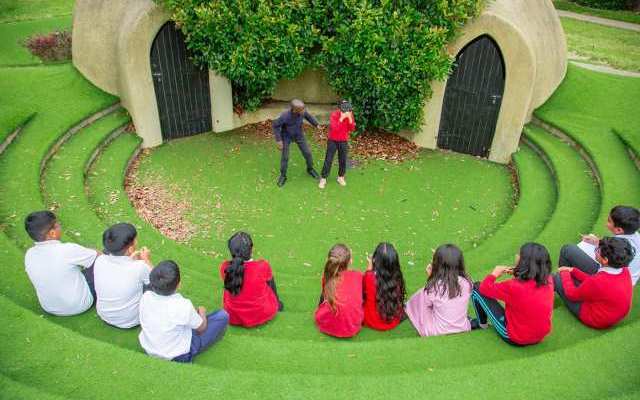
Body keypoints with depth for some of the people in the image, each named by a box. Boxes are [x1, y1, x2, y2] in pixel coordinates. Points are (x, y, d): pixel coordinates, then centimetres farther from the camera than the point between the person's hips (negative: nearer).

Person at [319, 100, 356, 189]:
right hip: (332, 141, -3)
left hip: (344, 141, 3)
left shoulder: (349, 115, -6)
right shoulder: (334, 115, -18)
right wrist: (341, 118, -35)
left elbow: (352, 129, -11)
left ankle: (341, 177, 26)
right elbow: (334, 128, -29)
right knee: (328, 160, 0)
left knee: (343, 160, 7)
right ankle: (323, 179, 9)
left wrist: (350, 118, -25)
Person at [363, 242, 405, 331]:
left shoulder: (369, 277, -24)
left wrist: (368, 270, 3)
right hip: (393, 322, 2)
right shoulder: (397, 278, -17)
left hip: (372, 322, -2)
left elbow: (363, 290, -2)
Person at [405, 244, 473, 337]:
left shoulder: (434, 286, -21)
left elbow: (427, 302, -1)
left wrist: (430, 278, 0)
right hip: (464, 329, 4)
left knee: (419, 297, 11)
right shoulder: (467, 283, -13)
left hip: (438, 332, -4)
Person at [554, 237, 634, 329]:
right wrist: (572, 270, 5)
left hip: (594, 319, -7)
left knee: (558, 278, 1)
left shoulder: (598, 282, -39)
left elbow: (572, 294, -18)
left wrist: (564, 273, -4)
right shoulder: (625, 271, -15)